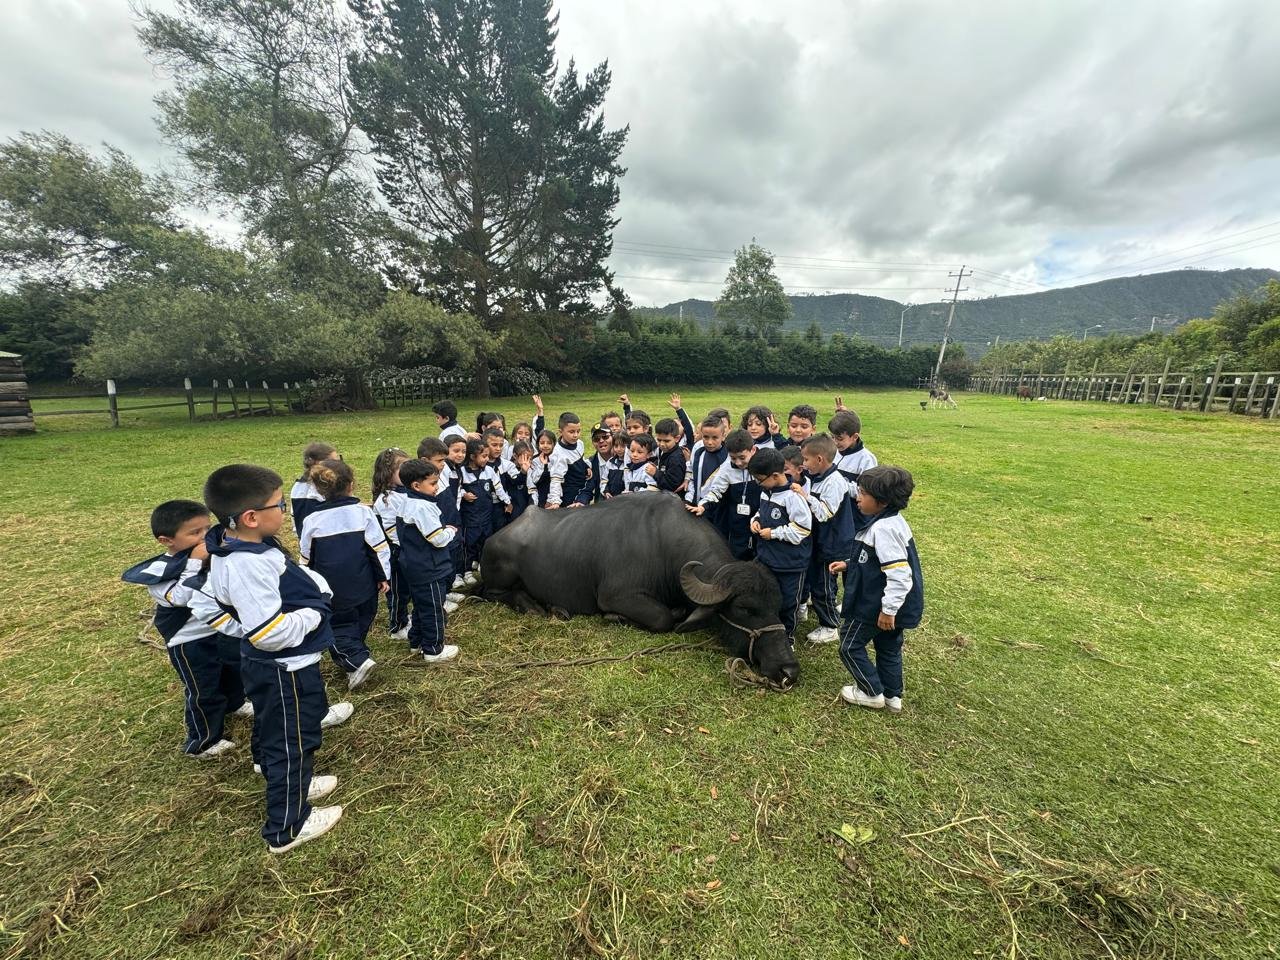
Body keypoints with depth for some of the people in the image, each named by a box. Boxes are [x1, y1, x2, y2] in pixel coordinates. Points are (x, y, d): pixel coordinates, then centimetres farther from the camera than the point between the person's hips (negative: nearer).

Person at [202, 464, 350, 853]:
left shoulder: (239, 547, -2)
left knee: (273, 735, 29)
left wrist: (313, 586, 1)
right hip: (286, 670, -10)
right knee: (291, 744, 10)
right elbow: (272, 633, -33)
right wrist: (316, 612, -19)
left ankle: (291, 787, 52)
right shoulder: (248, 566, -34)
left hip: (270, 666, 10)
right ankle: (287, 828, 30)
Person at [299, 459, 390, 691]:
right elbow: (379, 547, -8)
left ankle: (358, 660, -6)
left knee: (338, 625, 11)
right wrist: (384, 576, 2)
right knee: (360, 622, 19)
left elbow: (306, 558, 6)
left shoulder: (312, 520, -5)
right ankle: (353, 659, 32)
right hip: (362, 584, 1)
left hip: (331, 588, -1)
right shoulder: (363, 511, -9)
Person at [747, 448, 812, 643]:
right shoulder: (766, 491, 1)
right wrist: (756, 520, -1)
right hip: (766, 557, 7)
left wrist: (773, 533, -19)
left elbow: (802, 529, -23)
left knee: (787, 601, 11)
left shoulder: (793, 496, -23)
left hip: (790, 562, -7)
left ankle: (787, 636, 32)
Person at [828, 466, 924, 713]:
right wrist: (848, 564, 12)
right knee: (888, 647, 23)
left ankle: (872, 693, 23)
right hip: (893, 604, 10)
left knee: (850, 645, 9)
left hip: (876, 606, -9)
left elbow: (900, 574, -32)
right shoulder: (892, 521, 3)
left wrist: (888, 610, -26)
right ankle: (893, 696, 38)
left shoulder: (883, 529, -29)